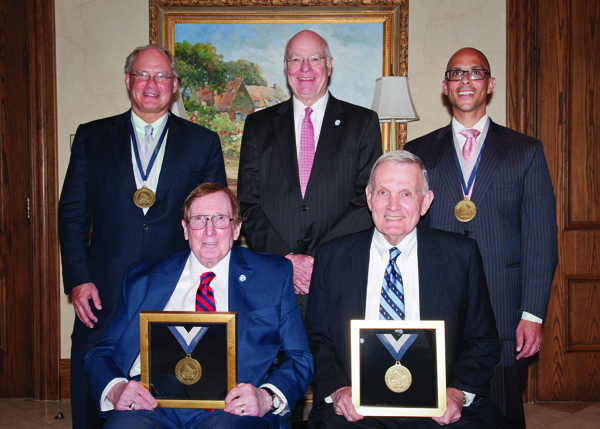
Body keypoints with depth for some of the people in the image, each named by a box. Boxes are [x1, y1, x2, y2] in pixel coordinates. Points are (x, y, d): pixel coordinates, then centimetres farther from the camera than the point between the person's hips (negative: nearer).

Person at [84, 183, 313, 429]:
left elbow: (300, 358, 12)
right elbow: (101, 353, 19)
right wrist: (116, 390, -6)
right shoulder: (141, 278, 20)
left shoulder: (275, 275, 16)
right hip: (150, 404, 1)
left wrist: (267, 397, -10)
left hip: (229, 409, 0)